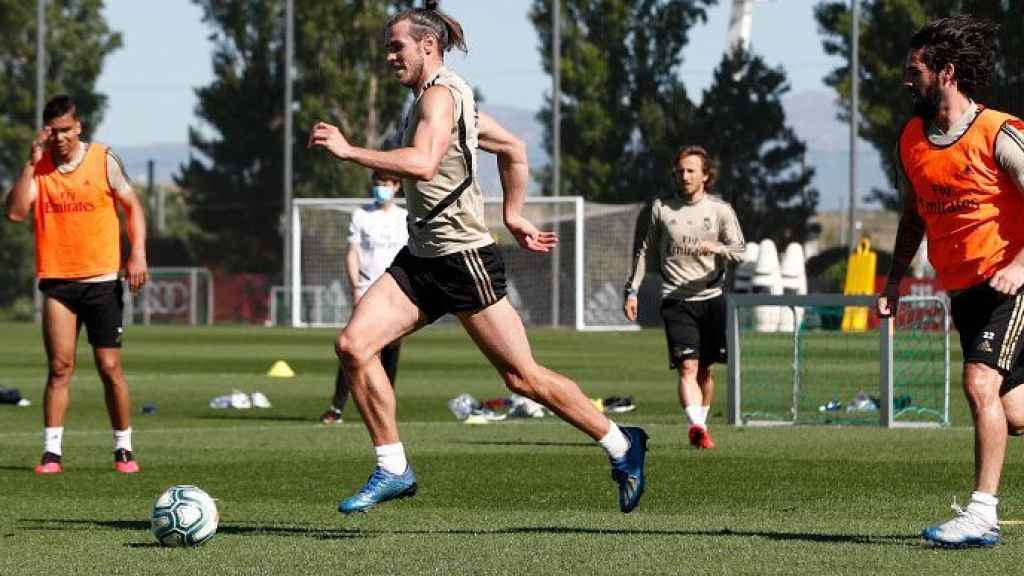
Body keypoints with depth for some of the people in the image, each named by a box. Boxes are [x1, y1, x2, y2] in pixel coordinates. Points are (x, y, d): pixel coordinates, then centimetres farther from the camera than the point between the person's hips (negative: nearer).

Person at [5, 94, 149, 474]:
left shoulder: (103, 160, -2)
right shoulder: (38, 167, 2)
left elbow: (132, 205, 4)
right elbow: (15, 212, -10)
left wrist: (138, 254, -8)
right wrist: (32, 162, -14)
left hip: (102, 281, -1)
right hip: (57, 282, 1)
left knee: (109, 367, 0)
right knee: (59, 367, -5)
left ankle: (123, 450, 11)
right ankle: (52, 452, -4)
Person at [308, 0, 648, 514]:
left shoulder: (439, 94, -14)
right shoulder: (447, 97, 15)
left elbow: (422, 164, -32)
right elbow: (513, 149, 24)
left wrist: (348, 151, -32)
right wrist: (513, 215, 24)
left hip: (463, 256, -9)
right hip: (420, 259, 9)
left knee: (523, 377, -3)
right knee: (352, 345, -7)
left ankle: (621, 447, 13)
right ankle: (393, 469, -1)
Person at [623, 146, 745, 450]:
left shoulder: (720, 209, 3)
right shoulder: (662, 208, 5)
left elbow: (740, 251, -2)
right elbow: (644, 250, 13)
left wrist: (718, 248, -24)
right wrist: (632, 290, 8)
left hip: (711, 297, 1)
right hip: (676, 300, -1)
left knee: (705, 369, 8)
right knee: (687, 367, -16)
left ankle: (699, 426, 23)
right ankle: (698, 427, -29)